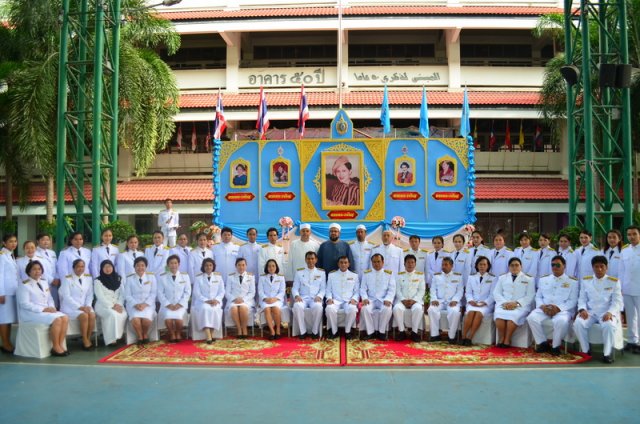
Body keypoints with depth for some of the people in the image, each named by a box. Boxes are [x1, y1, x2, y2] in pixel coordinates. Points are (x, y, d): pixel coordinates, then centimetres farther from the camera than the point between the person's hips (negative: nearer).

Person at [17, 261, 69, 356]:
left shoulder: (44, 282, 17)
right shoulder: (24, 285, -6)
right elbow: (25, 304, -14)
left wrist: (52, 308, -4)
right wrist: (43, 309, -21)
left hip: (47, 310, 7)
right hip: (31, 313, -7)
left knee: (65, 318, -21)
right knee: (57, 319, -30)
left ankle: (60, 345, -18)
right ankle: (55, 347, -19)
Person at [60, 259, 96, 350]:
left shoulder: (88, 277, 9)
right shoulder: (67, 279, -4)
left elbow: (90, 294, 8)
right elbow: (66, 296, -11)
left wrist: (88, 306, -10)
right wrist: (79, 307, -20)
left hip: (85, 306, 4)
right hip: (70, 307, -4)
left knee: (92, 315, -27)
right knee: (84, 316, -30)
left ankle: (88, 339, -12)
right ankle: (85, 341, -15)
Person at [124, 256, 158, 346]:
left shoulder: (151, 277, 7)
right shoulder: (129, 278, 7)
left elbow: (153, 293, 2)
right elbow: (127, 295, 2)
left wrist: (145, 304, -13)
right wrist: (135, 304, -15)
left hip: (148, 304, 0)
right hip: (134, 304, 0)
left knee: (147, 319, -30)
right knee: (135, 319, -31)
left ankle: (145, 335, 1)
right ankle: (140, 337, -5)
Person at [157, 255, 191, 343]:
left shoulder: (185, 276, 7)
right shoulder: (162, 277, 6)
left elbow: (187, 292, 4)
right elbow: (160, 293, 2)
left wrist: (179, 304, -10)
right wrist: (168, 304, -12)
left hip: (181, 305, 0)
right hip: (167, 305, 0)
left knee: (178, 317, -29)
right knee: (168, 318, -29)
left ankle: (178, 334, 1)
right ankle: (172, 335, -1)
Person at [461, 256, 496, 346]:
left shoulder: (493, 278, 8)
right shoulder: (471, 277, 17)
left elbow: (492, 295, 0)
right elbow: (468, 292, 11)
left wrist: (485, 302, -16)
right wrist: (470, 300, -10)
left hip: (486, 304, -2)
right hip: (473, 303, 2)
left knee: (479, 313, -34)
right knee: (470, 312, -32)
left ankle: (469, 338, -31)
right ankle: (463, 338, -30)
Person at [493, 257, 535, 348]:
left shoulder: (528, 279, 13)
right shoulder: (502, 278, 20)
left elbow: (530, 296, 2)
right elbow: (496, 293, 12)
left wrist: (516, 303, -13)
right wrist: (504, 302, -9)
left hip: (520, 306, -2)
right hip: (503, 305, 2)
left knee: (514, 315, -36)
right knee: (499, 314, -33)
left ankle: (507, 340, -24)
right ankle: (501, 339, -20)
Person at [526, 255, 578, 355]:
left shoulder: (572, 281, 9)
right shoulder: (543, 279, 20)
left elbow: (573, 301, 1)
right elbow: (538, 297, 16)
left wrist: (558, 308, -16)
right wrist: (542, 306, -8)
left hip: (562, 310, -3)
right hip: (544, 309, 3)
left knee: (561, 321, -38)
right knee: (532, 317, -28)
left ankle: (556, 346, -13)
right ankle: (543, 343, -8)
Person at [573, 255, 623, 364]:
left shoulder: (614, 281, 6)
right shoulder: (585, 280, 12)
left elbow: (617, 301, -1)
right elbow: (582, 298, 9)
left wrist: (610, 312, -20)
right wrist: (582, 309, -12)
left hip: (606, 313, -2)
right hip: (590, 312, 2)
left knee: (609, 325, -36)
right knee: (578, 323, -29)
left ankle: (607, 354, -17)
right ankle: (586, 350, -10)